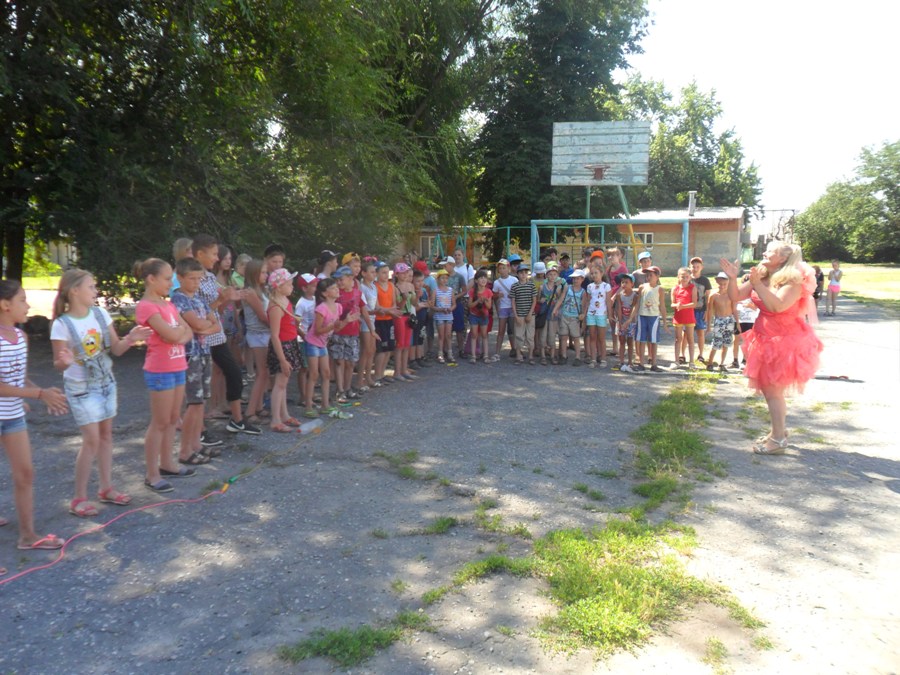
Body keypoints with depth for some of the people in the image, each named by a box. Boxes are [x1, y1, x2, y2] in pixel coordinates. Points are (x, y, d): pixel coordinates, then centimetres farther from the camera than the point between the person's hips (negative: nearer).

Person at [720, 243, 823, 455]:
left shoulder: (794, 280, -17)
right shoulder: (761, 277, 6)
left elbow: (777, 306, -30)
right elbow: (735, 296, 4)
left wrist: (757, 285, -31)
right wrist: (732, 278, -12)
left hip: (785, 341, -8)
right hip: (767, 339, 8)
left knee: (773, 390, -6)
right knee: (768, 388, 17)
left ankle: (778, 440, 4)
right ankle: (779, 429, 33)